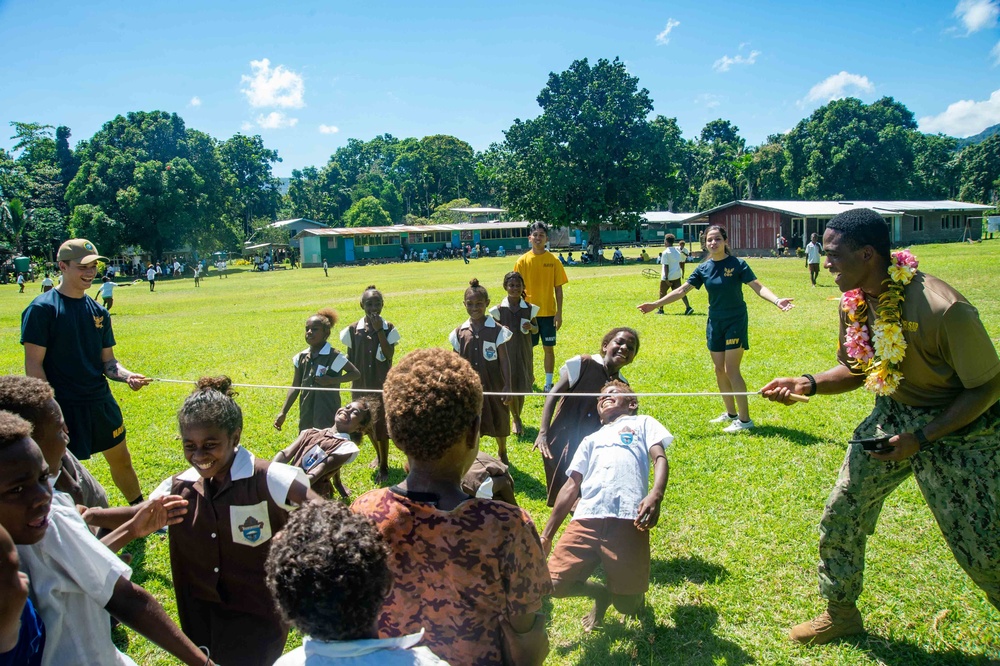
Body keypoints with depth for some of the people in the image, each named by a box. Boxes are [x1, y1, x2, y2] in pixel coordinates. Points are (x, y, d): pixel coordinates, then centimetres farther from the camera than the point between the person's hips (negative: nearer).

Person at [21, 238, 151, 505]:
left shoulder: (98, 311, 8)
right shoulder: (42, 309, -11)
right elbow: (34, 366, -13)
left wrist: (126, 376, -10)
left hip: (102, 403, 7)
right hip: (64, 409, -6)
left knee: (121, 460, 18)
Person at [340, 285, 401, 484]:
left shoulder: (388, 328, -6)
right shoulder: (354, 329, -3)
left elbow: (389, 355, -18)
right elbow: (350, 359, 5)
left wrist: (379, 330, -21)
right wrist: (354, 377, 1)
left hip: (382, 385, -3)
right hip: (361, 385, 3)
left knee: (380, 425, -4)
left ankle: (384, 466, 10)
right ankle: (379, 455, 41)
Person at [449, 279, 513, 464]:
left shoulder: (497, 330, -8)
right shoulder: (459, 333, -1)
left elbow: (504, 360, -7)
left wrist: (507, 386, -12)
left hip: (494, 386, -1)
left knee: (499, 423, 14)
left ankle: (502, 454, 38)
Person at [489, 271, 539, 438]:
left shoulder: (529, 308, -2)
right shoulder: (499, 309, -7)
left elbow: (536, 329, 9)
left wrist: (531, 327, -13)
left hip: (524, 352, 2)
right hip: (506, 353, -1)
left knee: (521, 387, 9)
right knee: (510, 387, 3)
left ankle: (517, 419, 29)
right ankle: (516, 420, 23)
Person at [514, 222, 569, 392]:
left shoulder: (553, 260, -1)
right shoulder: (523, 261, -1)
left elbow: (558, 288, 1)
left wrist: (559, 313, -3)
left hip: (548, 312, 0)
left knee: (549, 348, 4)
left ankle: (548, 383, 15)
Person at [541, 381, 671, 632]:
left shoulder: (642, 423, 24)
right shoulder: (591, 440, 34)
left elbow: (660, 459, 6)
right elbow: (571, 486, 27)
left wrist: (655, 495, -16)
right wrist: (546, 535, 18)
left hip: (627, 519, -4)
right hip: (586, 519, 4)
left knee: (628, 606, -5)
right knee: (555, 584, -9)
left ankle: (634, 595, 32)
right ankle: (600, 593, 21)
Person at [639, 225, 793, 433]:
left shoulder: (737, 264, -10)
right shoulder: (703, 268, 2)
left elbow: (758, 286, -16)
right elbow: (681, 290, 5)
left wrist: (776, 300, -34)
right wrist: (655, 304, 1)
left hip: (735, 322, -5)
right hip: (715, 323, 5)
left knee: (731, 370, -8)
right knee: (719, 370, 10)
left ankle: (744, 419, 1)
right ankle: (731, 413, 26)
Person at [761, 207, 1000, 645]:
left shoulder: (943, 310, -31)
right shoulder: (854, 302, -9)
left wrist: (920, 439, -23)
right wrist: (808, 384, -13)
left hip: (961, 428, -6)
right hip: (893, 415, 6)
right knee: (839, 516, 6)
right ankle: (841, 613, 28)